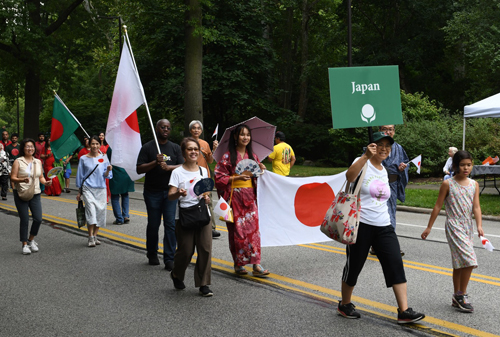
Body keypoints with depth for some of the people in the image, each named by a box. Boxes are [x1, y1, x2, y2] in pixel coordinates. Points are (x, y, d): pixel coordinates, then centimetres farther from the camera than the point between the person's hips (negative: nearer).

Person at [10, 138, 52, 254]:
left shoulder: (38, 162, 12)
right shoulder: (18, 161, -2)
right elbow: (12, 178, -6)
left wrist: (45, 182, -5)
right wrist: (22, 180, -24)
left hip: (35, 194, 4)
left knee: (38, 219, -3)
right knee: (24, 220, -1)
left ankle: (31, 240, 21)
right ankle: (25, 245, 12)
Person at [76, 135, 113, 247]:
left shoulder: (104, 158, 7)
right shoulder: (83, 159, 3)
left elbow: (107, 176, 7)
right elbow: (80, 175, 8)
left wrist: (108, 170, -16)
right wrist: (79, 192, 8)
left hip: (101, 189, 3)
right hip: (88, 188, -3)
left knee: (100, 211, 3)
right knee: (91, 210, -15)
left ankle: (95, 236, 17)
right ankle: (90, 238, -10)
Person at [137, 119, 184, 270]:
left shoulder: (175, 148, 10)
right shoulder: (147, 147, 3)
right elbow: (139, 169, -4)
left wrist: (168, 167, -17)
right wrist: (155, 162, -17)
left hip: (170, 191, 1)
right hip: (152, 192, -1)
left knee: (170, 224, -5)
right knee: (153, 224, 7)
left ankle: (169, 259, -3)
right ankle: (152, 254, 26)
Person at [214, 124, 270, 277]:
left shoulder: (252, 156, 13)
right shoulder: (228, 157, -2)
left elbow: (257, 177, 20)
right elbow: (219, 178, -6)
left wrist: (261, 169, -1)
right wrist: (236, 178, -16)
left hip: (249, 198, 4)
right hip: (234, 197, -4)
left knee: (253, 228, -5)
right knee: (237, 230, -1)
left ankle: (256, 265, -5)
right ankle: (238, 264, 12)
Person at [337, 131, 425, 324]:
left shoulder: (384, 171, 16)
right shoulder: (363, 163, -6)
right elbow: (350, 176, -30)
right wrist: (366, 156, -40)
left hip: (384, 227, 6)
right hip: (361, 225, -6)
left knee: (396, 264, -6)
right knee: (354, 265, 4)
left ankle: (404, 311, -5)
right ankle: (344, 305, 25)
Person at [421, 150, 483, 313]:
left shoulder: (474, 184, 7)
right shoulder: (448, 184, -5)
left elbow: (476, 207, 0)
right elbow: (438, 206, -1)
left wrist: (479, 225, -16)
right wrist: (429, 227, 0)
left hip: (468, 227, 5)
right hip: (454, 226, -5)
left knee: (460, 263, 11)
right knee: (469, 260, -16)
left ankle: (457, 298, 20)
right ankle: (461, 295, -5)